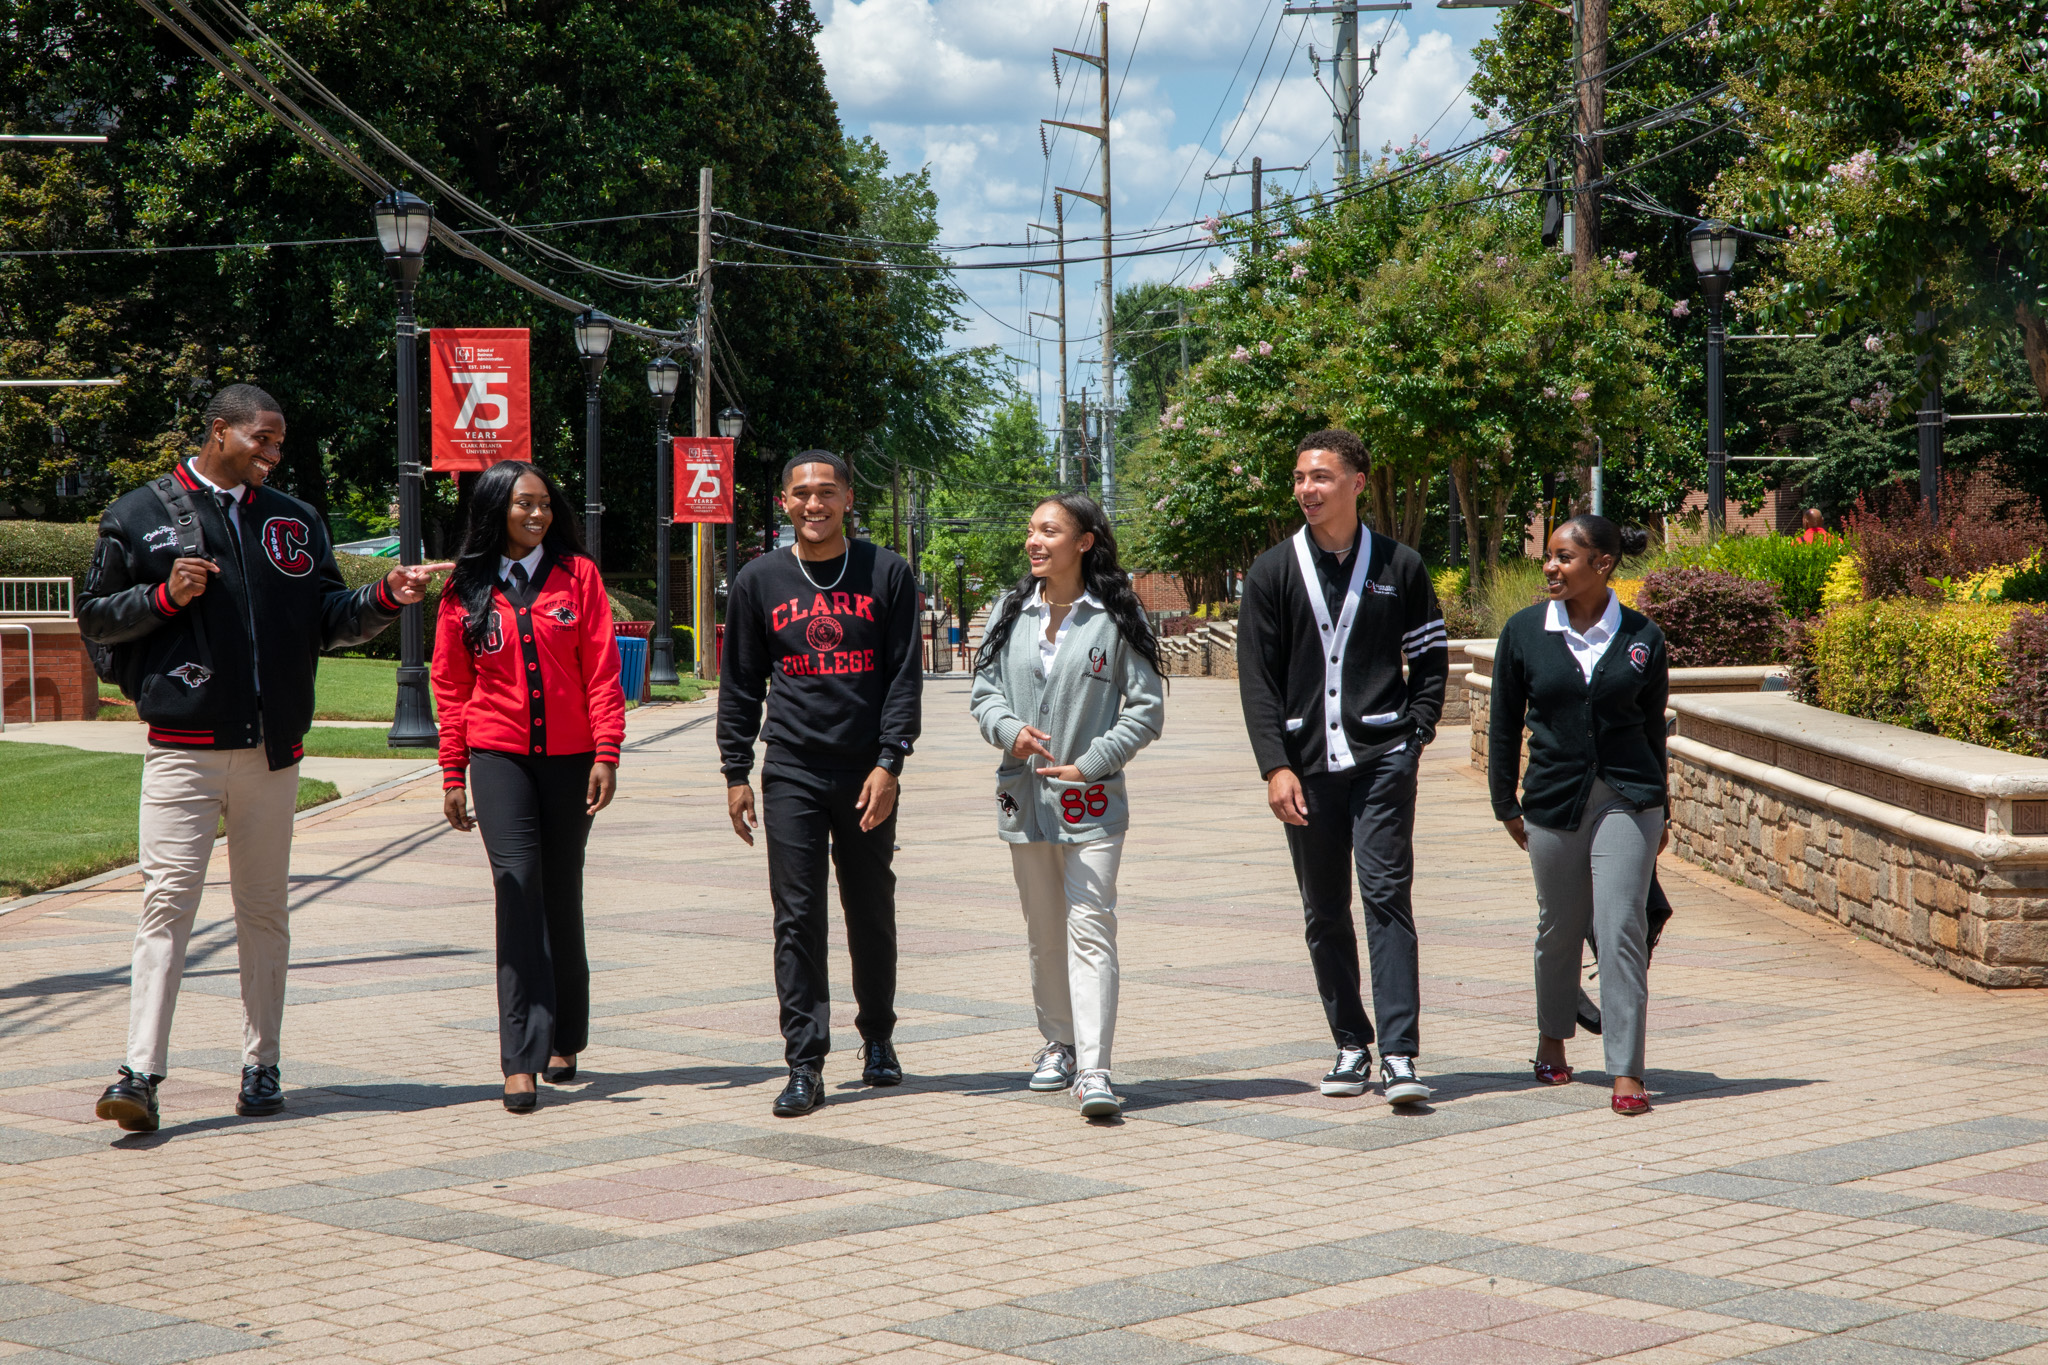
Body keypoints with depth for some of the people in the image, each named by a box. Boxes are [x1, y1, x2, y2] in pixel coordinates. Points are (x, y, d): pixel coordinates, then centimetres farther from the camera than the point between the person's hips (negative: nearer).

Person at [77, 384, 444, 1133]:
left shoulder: (296, 522, 14)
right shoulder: (141, 515, 4)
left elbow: (328, 619, 15)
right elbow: (95, 618, 3)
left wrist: (386, 596, -3)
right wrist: (166, 596, -13)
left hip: (272, 748, 4)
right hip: (182, 748, -4)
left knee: (264, 909, 9)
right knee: (167, 901, -11)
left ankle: (261, 1066, 17)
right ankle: (140, 1073, -12)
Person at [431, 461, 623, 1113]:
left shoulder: (578, 575, 3)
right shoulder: (466, 589, 4)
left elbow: (601, 671, 1)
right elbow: (451, 685, 8)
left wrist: (606, 754, -7)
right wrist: (453, 773, 5)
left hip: (568, 759, 1)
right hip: (498, 757, -1)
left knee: (562, 897, 9)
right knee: (519, 888, -12)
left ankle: (563, 1040, 24)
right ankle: (522, 1060, -14)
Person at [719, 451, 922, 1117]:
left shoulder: (887, 574, 3)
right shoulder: (759, 581, 6)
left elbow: (905, 677, 0)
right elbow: (740, 686, 10)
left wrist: (889, 764, -8)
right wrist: (736, 772, 5)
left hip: (868, 775, 0)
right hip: (792, 774, 0)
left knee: (872, 915, 9)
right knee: (798, 918, -4)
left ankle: (878, 1040, 28)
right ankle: (805, 1065, -3)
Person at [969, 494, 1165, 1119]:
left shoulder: (1117, 617, -4)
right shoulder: (1010, 611, 8)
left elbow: (1146, 709, -4)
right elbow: (984, 691, 9)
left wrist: (1089, 764, -11)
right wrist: (1010, 730, -13)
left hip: (1091, 801, -4)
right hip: (1024, 793, 4)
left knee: (1090, 927, -13)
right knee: (1044, 932, 14)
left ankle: (1093, 1069, -18)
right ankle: (1058, 1043, 30)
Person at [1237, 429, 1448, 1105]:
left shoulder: (1399, 566, 6)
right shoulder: (1272, 572, 6)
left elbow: (1431, 659, 13)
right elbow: (1257, 678, 4)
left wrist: (1413, 737, 1)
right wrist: (1276, 766, -6)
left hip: (1382, 759, -2)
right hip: (1307, 766, 2)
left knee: (1387, 898, -10)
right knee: (1325, 915, 6)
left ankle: (1398, 1055, -12)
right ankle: (1351, 1045, 16)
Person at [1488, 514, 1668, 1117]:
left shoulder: (1642, 637, 0)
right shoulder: (1525, 631, 0)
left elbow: (1653, 727, 9)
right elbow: (1504, 722, 8)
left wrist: (1658, 812, 13)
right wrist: (1506, 804, 9)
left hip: (1626, 800, -1)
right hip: (1553, 798, 1)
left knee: (1621, 928, -9)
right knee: (1559, 926, 13)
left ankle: (1627, 1072, -7)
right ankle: (1552, 1040, 37)